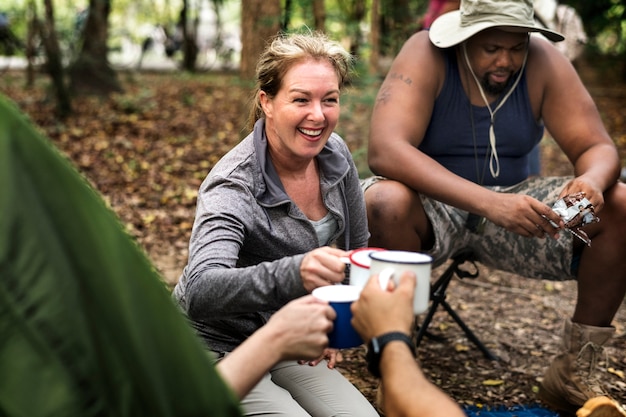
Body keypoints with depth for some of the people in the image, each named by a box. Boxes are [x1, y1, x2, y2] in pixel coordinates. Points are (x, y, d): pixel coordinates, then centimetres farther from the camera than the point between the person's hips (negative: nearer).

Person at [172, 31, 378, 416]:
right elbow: (200, 292, -41)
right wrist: (293, 274, -55)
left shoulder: (335, 154, -5)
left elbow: (357, 247, 12)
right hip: (219, 351, -5)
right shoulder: (234, 187, -25)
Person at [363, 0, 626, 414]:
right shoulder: (427, 55, -18)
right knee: (388, 202, -37)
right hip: (432, 204, -4)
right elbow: (385, 150, -33)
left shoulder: (543, 61, -8)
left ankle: (578, 370, -3)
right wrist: (489, 202, -43)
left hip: (510, 200, 4)